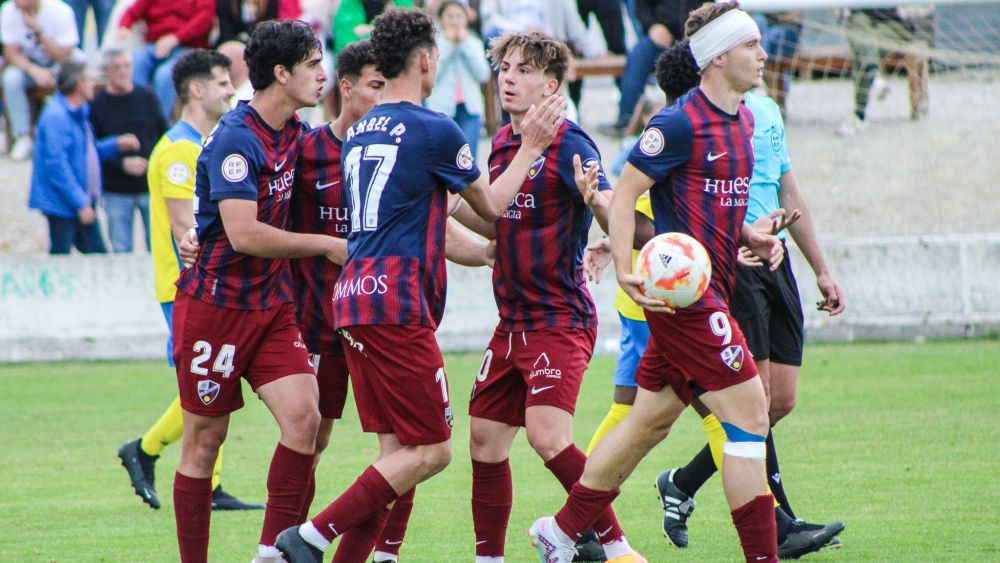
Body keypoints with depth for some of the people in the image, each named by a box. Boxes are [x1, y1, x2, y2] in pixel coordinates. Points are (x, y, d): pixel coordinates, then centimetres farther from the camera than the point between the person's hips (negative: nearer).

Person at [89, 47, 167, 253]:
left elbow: (164, 134, 11)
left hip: (151, 188, 1)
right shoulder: (97, 106, -2)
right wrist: (122, 164, -16)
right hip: (116, 193, -1)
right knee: (121, 251, 3)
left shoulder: (147, 97, 4)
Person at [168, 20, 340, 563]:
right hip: (215, 305, -7)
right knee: (205, 441, 1)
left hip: (272, 304, 7)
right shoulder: (235, 139, -18)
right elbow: (244, 234, -24)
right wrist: (325, 245, -15)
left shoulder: (294, 133, 8)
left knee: (303, 416, -11)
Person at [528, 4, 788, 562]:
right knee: (750, 414, -10)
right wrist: (625, 268, -23)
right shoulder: (680, 123, -14)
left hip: (707, 293, 9)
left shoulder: (743, 119, 14)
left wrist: (751, 238, 8)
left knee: (650, 421, 15)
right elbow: (625, 193, -13)